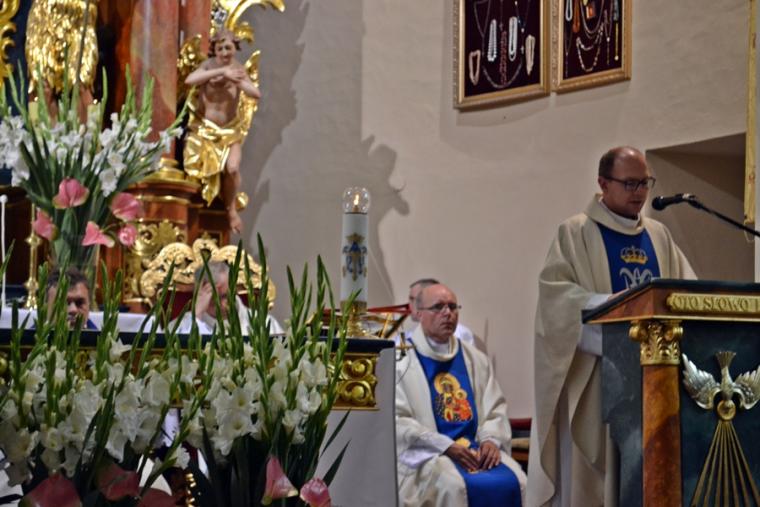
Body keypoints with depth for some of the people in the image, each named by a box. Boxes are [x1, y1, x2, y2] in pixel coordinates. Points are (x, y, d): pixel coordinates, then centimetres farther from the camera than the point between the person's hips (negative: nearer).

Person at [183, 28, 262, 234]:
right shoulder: (209, 65, -5)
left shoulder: (238, 68, 5)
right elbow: (189, 80, -26)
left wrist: (237, 82, -23)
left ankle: (231, 208, 2)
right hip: (206, 130, -1)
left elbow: (256, 94, -6)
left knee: (232, 168, -21)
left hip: (231, 132, 1)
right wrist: (221, 71, -30)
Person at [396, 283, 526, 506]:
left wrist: (490, 439, -7)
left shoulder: (476, 359, 16)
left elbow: (496, 407, 15)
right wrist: (446, 446, -18)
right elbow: (397, 420, -9)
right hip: (428, 452, -5)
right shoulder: (402, 362, -1)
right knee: (454, 487, -34)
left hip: (475, 447, 5)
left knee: (515, 481, -21)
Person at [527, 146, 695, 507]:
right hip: (596, 372, -5)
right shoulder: (575, 233, -1)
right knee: (592, 467, -6)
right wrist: (608, 303, -26)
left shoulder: (659, 236, 16)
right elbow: (555, 292, -12)